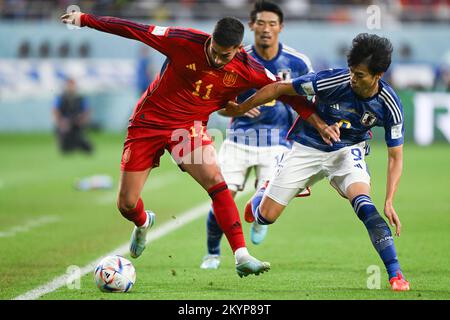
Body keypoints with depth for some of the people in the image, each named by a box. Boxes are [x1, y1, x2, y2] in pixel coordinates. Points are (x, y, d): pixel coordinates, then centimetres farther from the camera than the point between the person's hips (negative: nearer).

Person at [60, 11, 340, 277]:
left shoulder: (247, 70, -15)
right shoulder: (184, 41, -21)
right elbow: (135, 30, -14)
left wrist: (317, 121, -8)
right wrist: (86, 19, -10)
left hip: (189, 128, 1)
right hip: (149, 122, -1)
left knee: (216, 181, -25)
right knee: (126, 205, 1)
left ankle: (241, 256, -24)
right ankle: (143, 223, 40)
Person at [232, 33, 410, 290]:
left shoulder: (390, 106, -21)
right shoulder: (331, 81, -28)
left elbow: (395, 156, -12)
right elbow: (278, 89, -15)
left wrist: (389, 202, -23)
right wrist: (238, 109, -9)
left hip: (347, 151, 0)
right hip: (308, 149, 0)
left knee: (364, 205, -30)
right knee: (265, 216, 0)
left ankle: (396, 275, -23)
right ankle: (263, 193, 40)